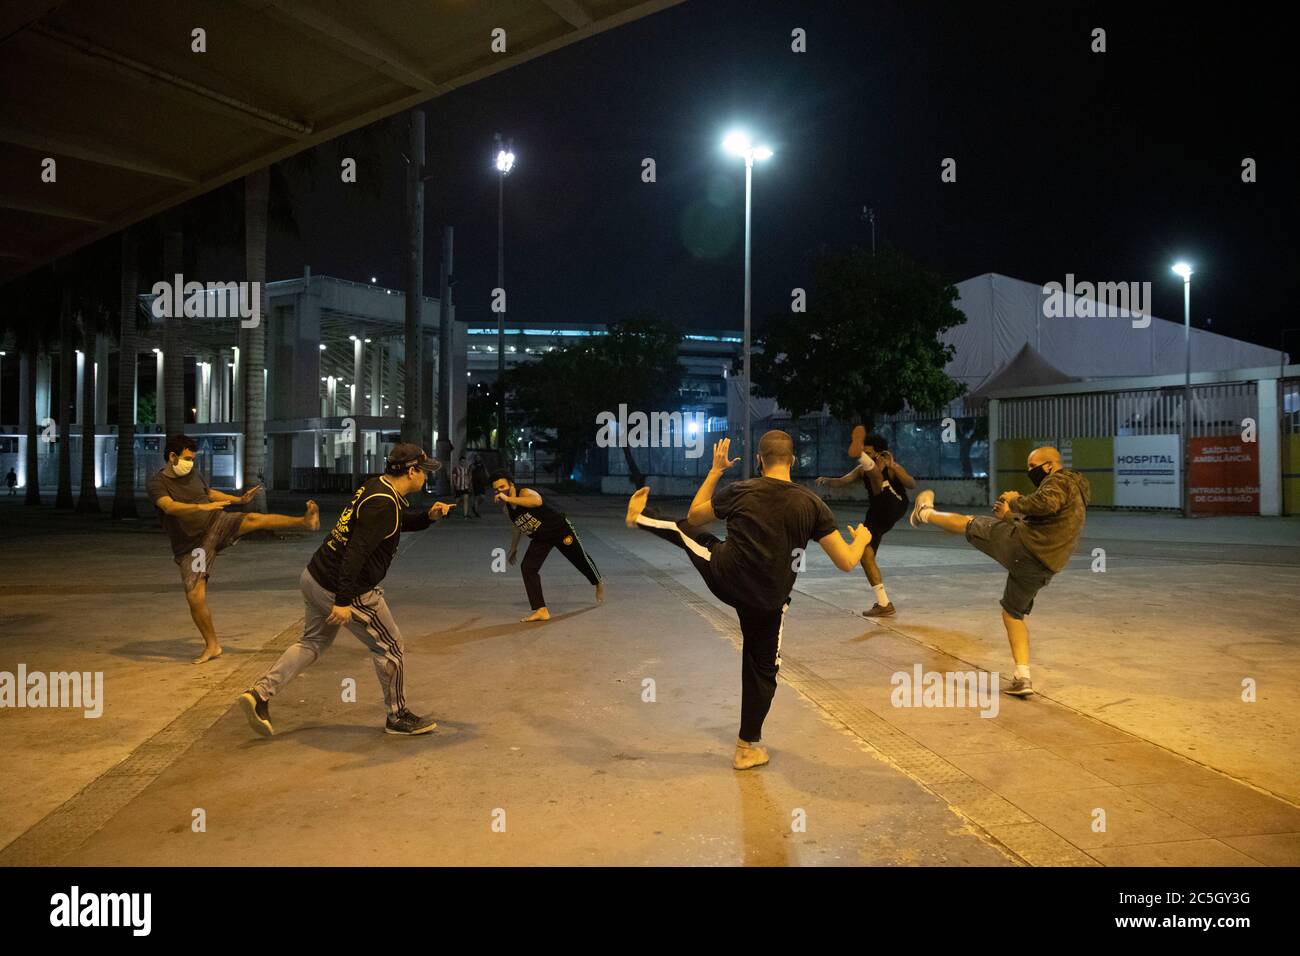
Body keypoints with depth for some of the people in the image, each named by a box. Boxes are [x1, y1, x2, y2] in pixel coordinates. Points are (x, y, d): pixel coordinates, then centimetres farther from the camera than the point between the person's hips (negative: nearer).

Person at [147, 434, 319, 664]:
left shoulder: (194, 473, 6)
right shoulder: (156, 482, -10)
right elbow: (170, 507, -29)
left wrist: (240, 499, 14)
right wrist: (202, 507, -42)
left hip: (217, 523, 3)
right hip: (191, 544, -3)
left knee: (254, 518, -26)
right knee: (194, 596, -7)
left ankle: (306, 522, -43)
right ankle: (212, 646, 9)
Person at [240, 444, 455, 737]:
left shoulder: (375, 487, 7)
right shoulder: (383, 504, -22)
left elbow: (400, 522, 24)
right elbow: (356, 552, -28)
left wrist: (429, 516, 7)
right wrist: (343, 601, -28)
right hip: (344, 589, -9)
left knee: (313, 642, 23)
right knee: (389, 646, 7)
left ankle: (260, 693, 13)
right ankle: (399, 717, 20)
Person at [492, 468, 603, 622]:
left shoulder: (525, 493, -29)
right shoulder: (507, 510, -6)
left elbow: (537, 501, -55)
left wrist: (509, 499, -54)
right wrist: (513, 549, 21)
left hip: (561, 529, -6)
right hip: (540, 539, 6)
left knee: (580, 559, 16)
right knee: (527, 568, -15)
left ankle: (599, 583, 49)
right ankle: (541, 610, -13)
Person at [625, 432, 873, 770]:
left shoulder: (739, 491, -11)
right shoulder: (811, 504, -13)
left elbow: (694, 516, 8)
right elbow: (846, 562, -10)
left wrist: (715, 470, 15)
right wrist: (861, 540, 13)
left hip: (724, 577, 0)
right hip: (767, 600, 0)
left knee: (685, 530, 25)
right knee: (762, 669, 18)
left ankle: (640, 516, 51)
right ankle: (748, 747, 27)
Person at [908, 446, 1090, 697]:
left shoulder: (1060, 481, -3)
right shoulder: (1075, 495, 30)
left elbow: (1046, 503, -26)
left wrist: (1016, 501, -11)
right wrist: (1012, 514, 21)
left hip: (1021, 544, -9)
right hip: (1042, 568, 9)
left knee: (969, 523, 15)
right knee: (1014, 614, 21)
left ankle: (925, 513, 41)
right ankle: (1022, 678, 13)